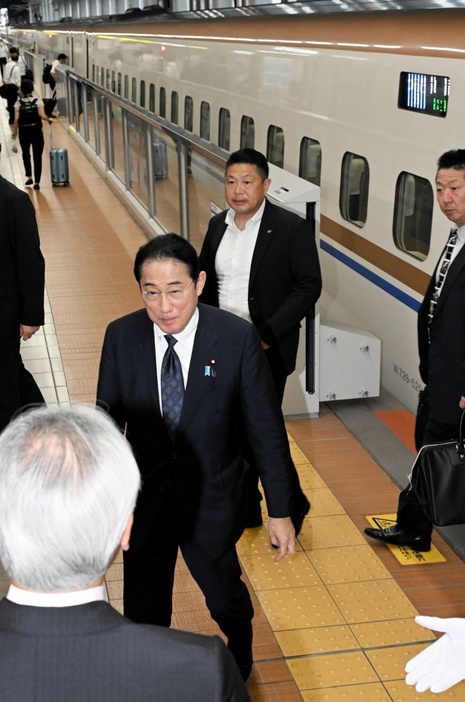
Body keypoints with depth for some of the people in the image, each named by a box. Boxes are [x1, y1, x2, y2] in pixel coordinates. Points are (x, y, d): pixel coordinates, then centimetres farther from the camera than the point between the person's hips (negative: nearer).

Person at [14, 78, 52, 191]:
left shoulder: (18, 103, -5)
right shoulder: (38, 101, -7)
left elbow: (16, 120, -8)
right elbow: (43, 116, -17)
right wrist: (49, 120, 2)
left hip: (24, 132, 1)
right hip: (36, 131, -1)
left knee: (25, 155, 23)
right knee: (37, 157, 5)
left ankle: (29, 177, 21)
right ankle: (37, 182, 0)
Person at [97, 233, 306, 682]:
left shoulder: (238, 338, -18)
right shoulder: (121, 337, -12)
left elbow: (266, 428, -11)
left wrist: (280, 510, -7)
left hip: (211, 499, -1)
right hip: (144, 500, 1)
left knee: (225, 596, 20)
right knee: (144, 611, 16)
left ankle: (241, 655, 56)